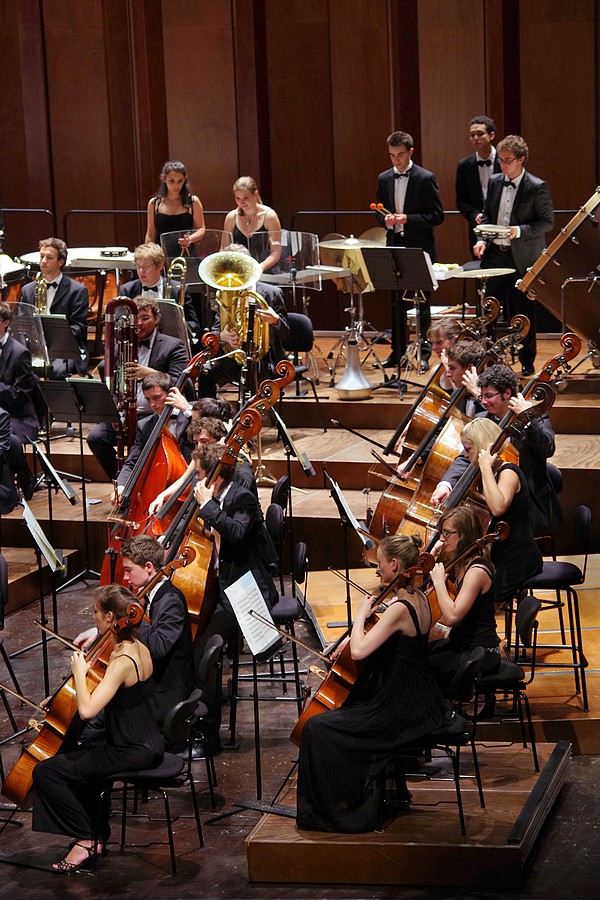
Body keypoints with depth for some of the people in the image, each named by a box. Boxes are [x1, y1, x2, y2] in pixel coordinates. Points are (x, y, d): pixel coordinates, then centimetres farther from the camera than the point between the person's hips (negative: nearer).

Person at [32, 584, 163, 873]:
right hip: (148, 744, 10)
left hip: (132, 752, -10)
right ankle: (98, 834, 33)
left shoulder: (122, 661, -25)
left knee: (45, 772, -5)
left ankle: (84, 839, 1)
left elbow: (86, 710, -32)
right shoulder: (140, 649, 4)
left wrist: (79, 672, -19)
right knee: (79, 757, 33)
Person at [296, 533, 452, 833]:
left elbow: (358, 651, -30)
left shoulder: (399, 608, -24)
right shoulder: (418, 598, 5)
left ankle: (338, 807, 2)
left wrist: (362, 612, -15)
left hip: (402, 707, -10)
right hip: (418, 699, 10)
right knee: (340, 711, 30)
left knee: (318, 728, -8)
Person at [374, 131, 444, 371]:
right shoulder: (384, 179, 9)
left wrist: (408, 219, -20)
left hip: (419, 248, -5)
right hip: (394, 247, 5)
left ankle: (423, 354, 5)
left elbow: (437, 216, -8)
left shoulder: (426, 178, -6)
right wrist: (386, 219, -8)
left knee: (421, 302, 0)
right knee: (396, 302, 10)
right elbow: (379, 213, 16)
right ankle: (397, 352, 18)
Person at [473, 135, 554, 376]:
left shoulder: (537, 188, -8)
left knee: (522, 312, 3)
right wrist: (481, 239, 0)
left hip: (522, 257, -5)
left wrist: (520, 231, -21)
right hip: (494, 254, 5)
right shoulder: (494, 182, 9)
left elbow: (548, 222, -8)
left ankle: (526, 362, 16)